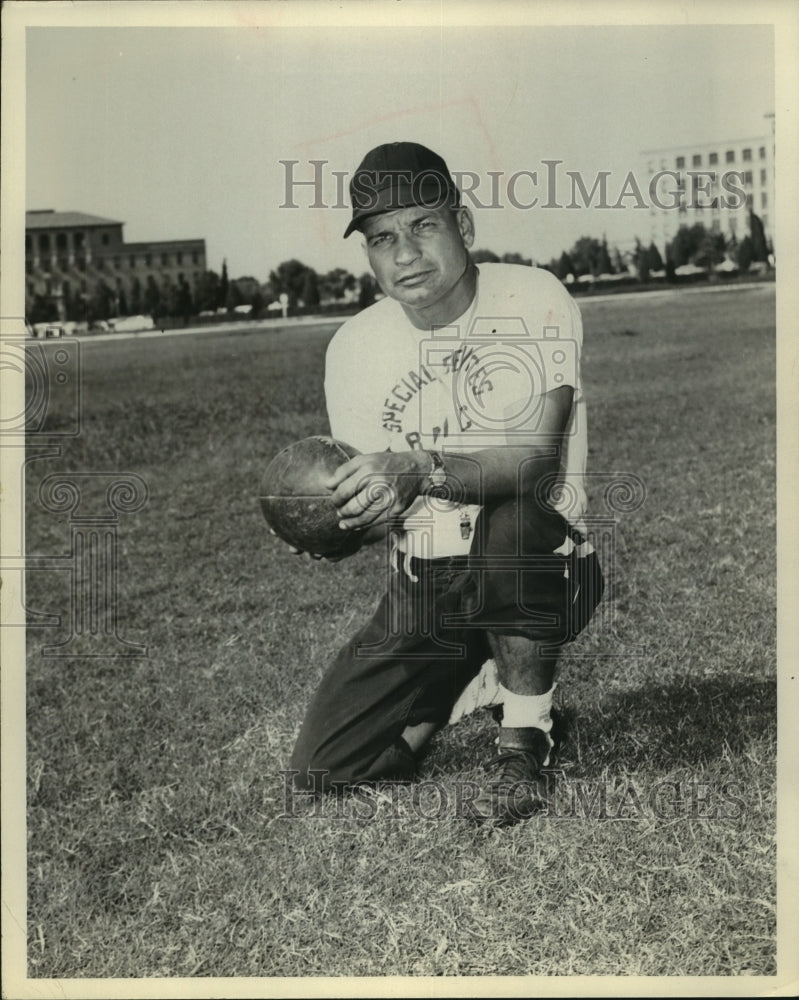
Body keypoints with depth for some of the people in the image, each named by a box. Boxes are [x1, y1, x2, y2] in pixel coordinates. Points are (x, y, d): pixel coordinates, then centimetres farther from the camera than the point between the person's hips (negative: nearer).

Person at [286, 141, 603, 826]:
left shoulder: (535, 301, -11)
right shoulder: (355, 346, 0)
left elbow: (537, 459, -23)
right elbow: (381, 517, -1)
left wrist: (421, 471, -39)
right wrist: (336, 516, -24)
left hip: (545, 570, -3)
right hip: (426, 588, 4)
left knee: (510, 522, -40)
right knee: (321, 773, -7)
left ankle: (526, 743, -17)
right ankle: (463, 687, 21)